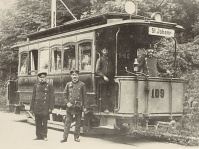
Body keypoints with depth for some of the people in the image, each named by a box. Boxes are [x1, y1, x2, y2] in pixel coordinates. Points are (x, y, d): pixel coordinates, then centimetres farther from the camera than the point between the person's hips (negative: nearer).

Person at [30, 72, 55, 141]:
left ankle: (44, 135, 10)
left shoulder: (49, 86, 3)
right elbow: (33, 97, 13)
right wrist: (32, 108, 8)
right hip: (37, 107, 3)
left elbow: (52, 98, 0)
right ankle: (38, 135, 15)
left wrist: (50, 108, -7)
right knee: (38, 122, 6)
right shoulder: (36, 86, 12)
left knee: (45, 122, 0)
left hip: (45, 107, -3)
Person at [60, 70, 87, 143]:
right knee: (67, 122, 0)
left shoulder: (82, 84, 1)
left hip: (79, 106, -1)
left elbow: (84, 96, 3)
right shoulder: (68, 84, 6)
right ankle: (65, 137, 4)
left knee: (78, 123, 6)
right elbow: (64, 94, 10)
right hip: (70, 106, 1)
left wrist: (84, 106, -1)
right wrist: (67, 102, -4)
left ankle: (76, 137, 17)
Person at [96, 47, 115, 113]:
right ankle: (105, 108, 0)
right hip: (103, 80, -4)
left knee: (111, 94, -1)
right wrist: (103, 76, -13)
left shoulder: (110, 60, 19)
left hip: (110, 79, 4)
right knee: (104, 95, -4)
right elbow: (97, 70, -3)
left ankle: (111, 108, 2)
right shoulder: (100, 60, 5)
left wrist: (112, 77, 8)